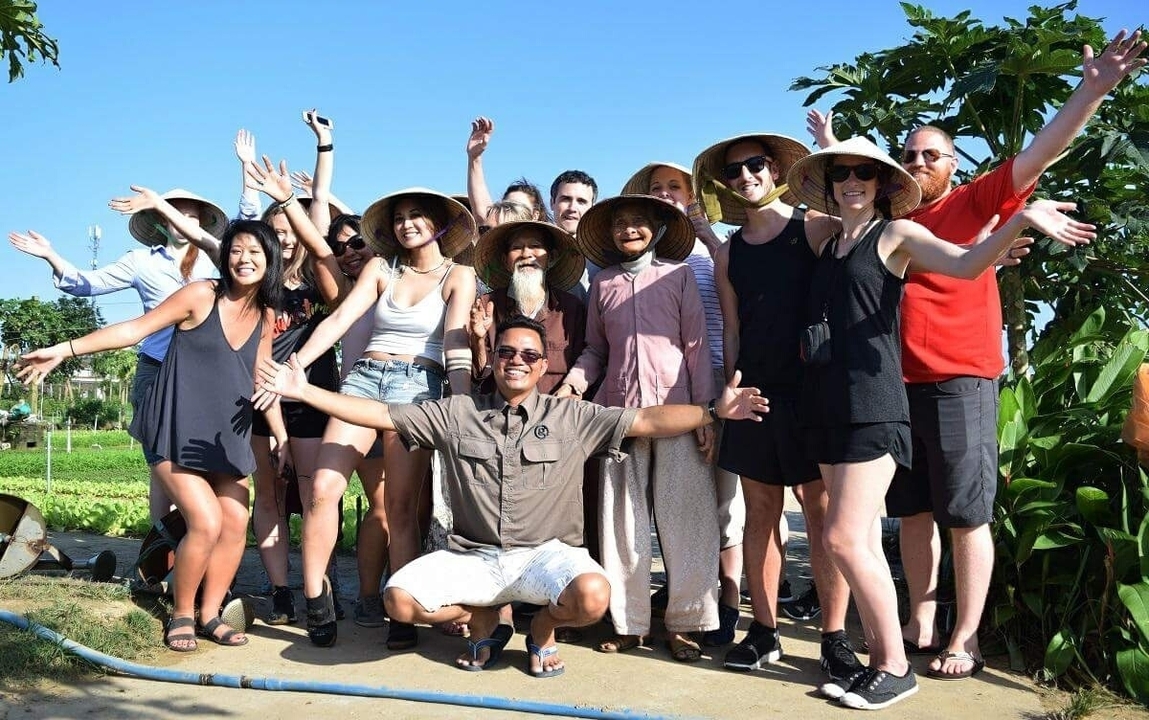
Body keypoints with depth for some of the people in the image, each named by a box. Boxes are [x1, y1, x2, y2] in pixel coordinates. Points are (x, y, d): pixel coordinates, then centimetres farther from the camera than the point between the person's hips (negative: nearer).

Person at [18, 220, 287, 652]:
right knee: (206, 523, -16)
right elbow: (136, 329, -10)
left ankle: (209, 615, 16)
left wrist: (281, 436, 9)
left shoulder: (265, 315, 6)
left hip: (225, 436, 6)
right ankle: (181, 616, 6)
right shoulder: (201, 296, -11)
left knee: (236, 525, -1)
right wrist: (65, 349, -15)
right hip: (177, 430, -6)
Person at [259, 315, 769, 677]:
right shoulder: (457, 413, 5)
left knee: (592, 596, -32)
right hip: (473, 556, 2)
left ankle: (544, 626, 7)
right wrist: (303, 392, 0)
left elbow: (648, 422, -2)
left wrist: (714, 411, -13)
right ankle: (485, 621, 11)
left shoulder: (571, 417, 3)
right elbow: (381, 415, 5)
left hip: (545, 553, -1)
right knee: (401, 599, -22)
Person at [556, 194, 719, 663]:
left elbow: (696, 344, 2)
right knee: (622, 519, 5)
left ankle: (684, 622, 8)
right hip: (619, 409, 3)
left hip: (675, 408, -2)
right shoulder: (603, 284, 14)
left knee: (683, 516, -3)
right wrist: (573, 382, -2)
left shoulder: (677, 275, 6)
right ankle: (629, 621, 15)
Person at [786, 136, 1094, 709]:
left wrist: (1021, 219, -32)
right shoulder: (826, 243, 18)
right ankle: (879, 659, 17)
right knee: (863, 541, 9)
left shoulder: (896, 234, 0)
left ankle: (896, 668, 2)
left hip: (873, 404, -6)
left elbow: (966, 263, -17)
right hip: (828, 406, 7)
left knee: (844, 538, -11)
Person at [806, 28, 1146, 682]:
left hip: (961, 383, -5)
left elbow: (1042, 153, -12)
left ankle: (965, 639, 9)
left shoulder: (977, 202, 0)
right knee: (913, 511, 12)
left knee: (967, 515, 0)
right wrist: (831, 145, 37)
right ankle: (922, 621, 25)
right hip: (898, 382, 5)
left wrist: (1096, 87, -20)